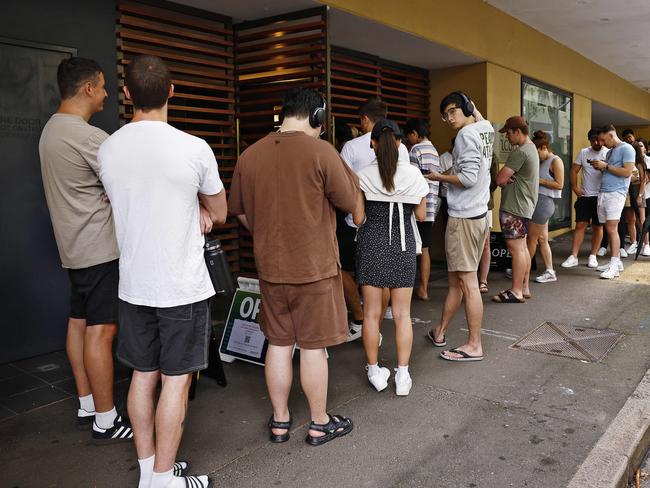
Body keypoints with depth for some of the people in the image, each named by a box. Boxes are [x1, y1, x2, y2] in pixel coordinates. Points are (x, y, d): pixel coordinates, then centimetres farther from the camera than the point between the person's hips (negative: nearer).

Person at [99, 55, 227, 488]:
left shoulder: (108, 150, 0)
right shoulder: (194, 149, -14)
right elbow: (219, 213, 2)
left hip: (134, 285, 5)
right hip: (183, 287, -4)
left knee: (143, 375, 15)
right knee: (176, 380, 6)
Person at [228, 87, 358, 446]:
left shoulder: (249, 156, 2)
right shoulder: (321, 151, -14)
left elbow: (241, 213, 11)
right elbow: (350, 203, -6)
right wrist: (350, 174, 12)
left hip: (270, 268, 5)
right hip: (315, 268, -4)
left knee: (278, 344, 15)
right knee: (313, 347, 7)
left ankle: (279, 422, 27)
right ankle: (320, 424, 23)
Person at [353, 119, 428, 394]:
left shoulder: (363, 176, -5)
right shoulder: (413, 175, -2)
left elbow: (358, 219, -3)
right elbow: (421, 215, 5)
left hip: (371, 245, -1)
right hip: (403, 245, 1)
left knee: (371, 313, 9)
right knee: (402, 314, 8)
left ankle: (374, 372, 18)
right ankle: (402, 376, 13)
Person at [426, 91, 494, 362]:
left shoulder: (466, 134, -13)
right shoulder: (485, 130, 12)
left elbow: (468, 177, -21)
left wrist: (440, 177, -7)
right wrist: (472, 108, 25)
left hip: (464, 218, -10)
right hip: (479, 215, 10)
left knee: (467, 283, -4)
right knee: (455, 280, 15)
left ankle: (474, 345, 3)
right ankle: (439, 332, 27)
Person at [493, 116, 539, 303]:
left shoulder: (520, 152, -18)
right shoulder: (532, 148, 16)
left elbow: (500, 179, -22)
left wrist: (504, 181, 0)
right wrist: (508, 179, -7)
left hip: (514, 208, -11)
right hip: (524, 205, 11)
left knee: (516, 248, -6)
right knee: (522, 247, 14)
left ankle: (516, 292, -1)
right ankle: (524, 287, 22)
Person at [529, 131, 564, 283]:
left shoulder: (555, 161, -8)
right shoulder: (542, 162, 15)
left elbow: (559, 185, -13)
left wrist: (538, 180, -16)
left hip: (544, 202, -9)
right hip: (538, 201, 9)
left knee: (531, 239, -1)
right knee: (542, 239, 9)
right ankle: (550, 272, 15)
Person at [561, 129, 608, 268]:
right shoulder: (583, 153, 6)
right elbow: (574, 170, 8)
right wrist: (575, 187, -2)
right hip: (584, 196, 2)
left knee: (598, 226, 6)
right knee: (580, 225, -2)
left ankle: (593, 256, 15)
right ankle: (573, 257, -1)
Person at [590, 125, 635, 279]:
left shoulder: (626, 149, -4)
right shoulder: (610, 151, 22)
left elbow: (627, 172, -13)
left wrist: (605, 166, -12)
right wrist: (600, 168, 7)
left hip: (616, 193, -8)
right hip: (603, 192, 8)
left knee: (611, 228, -13)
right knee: (609, 229, 7)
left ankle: (614, 266, -13)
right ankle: (616, 262, 14)